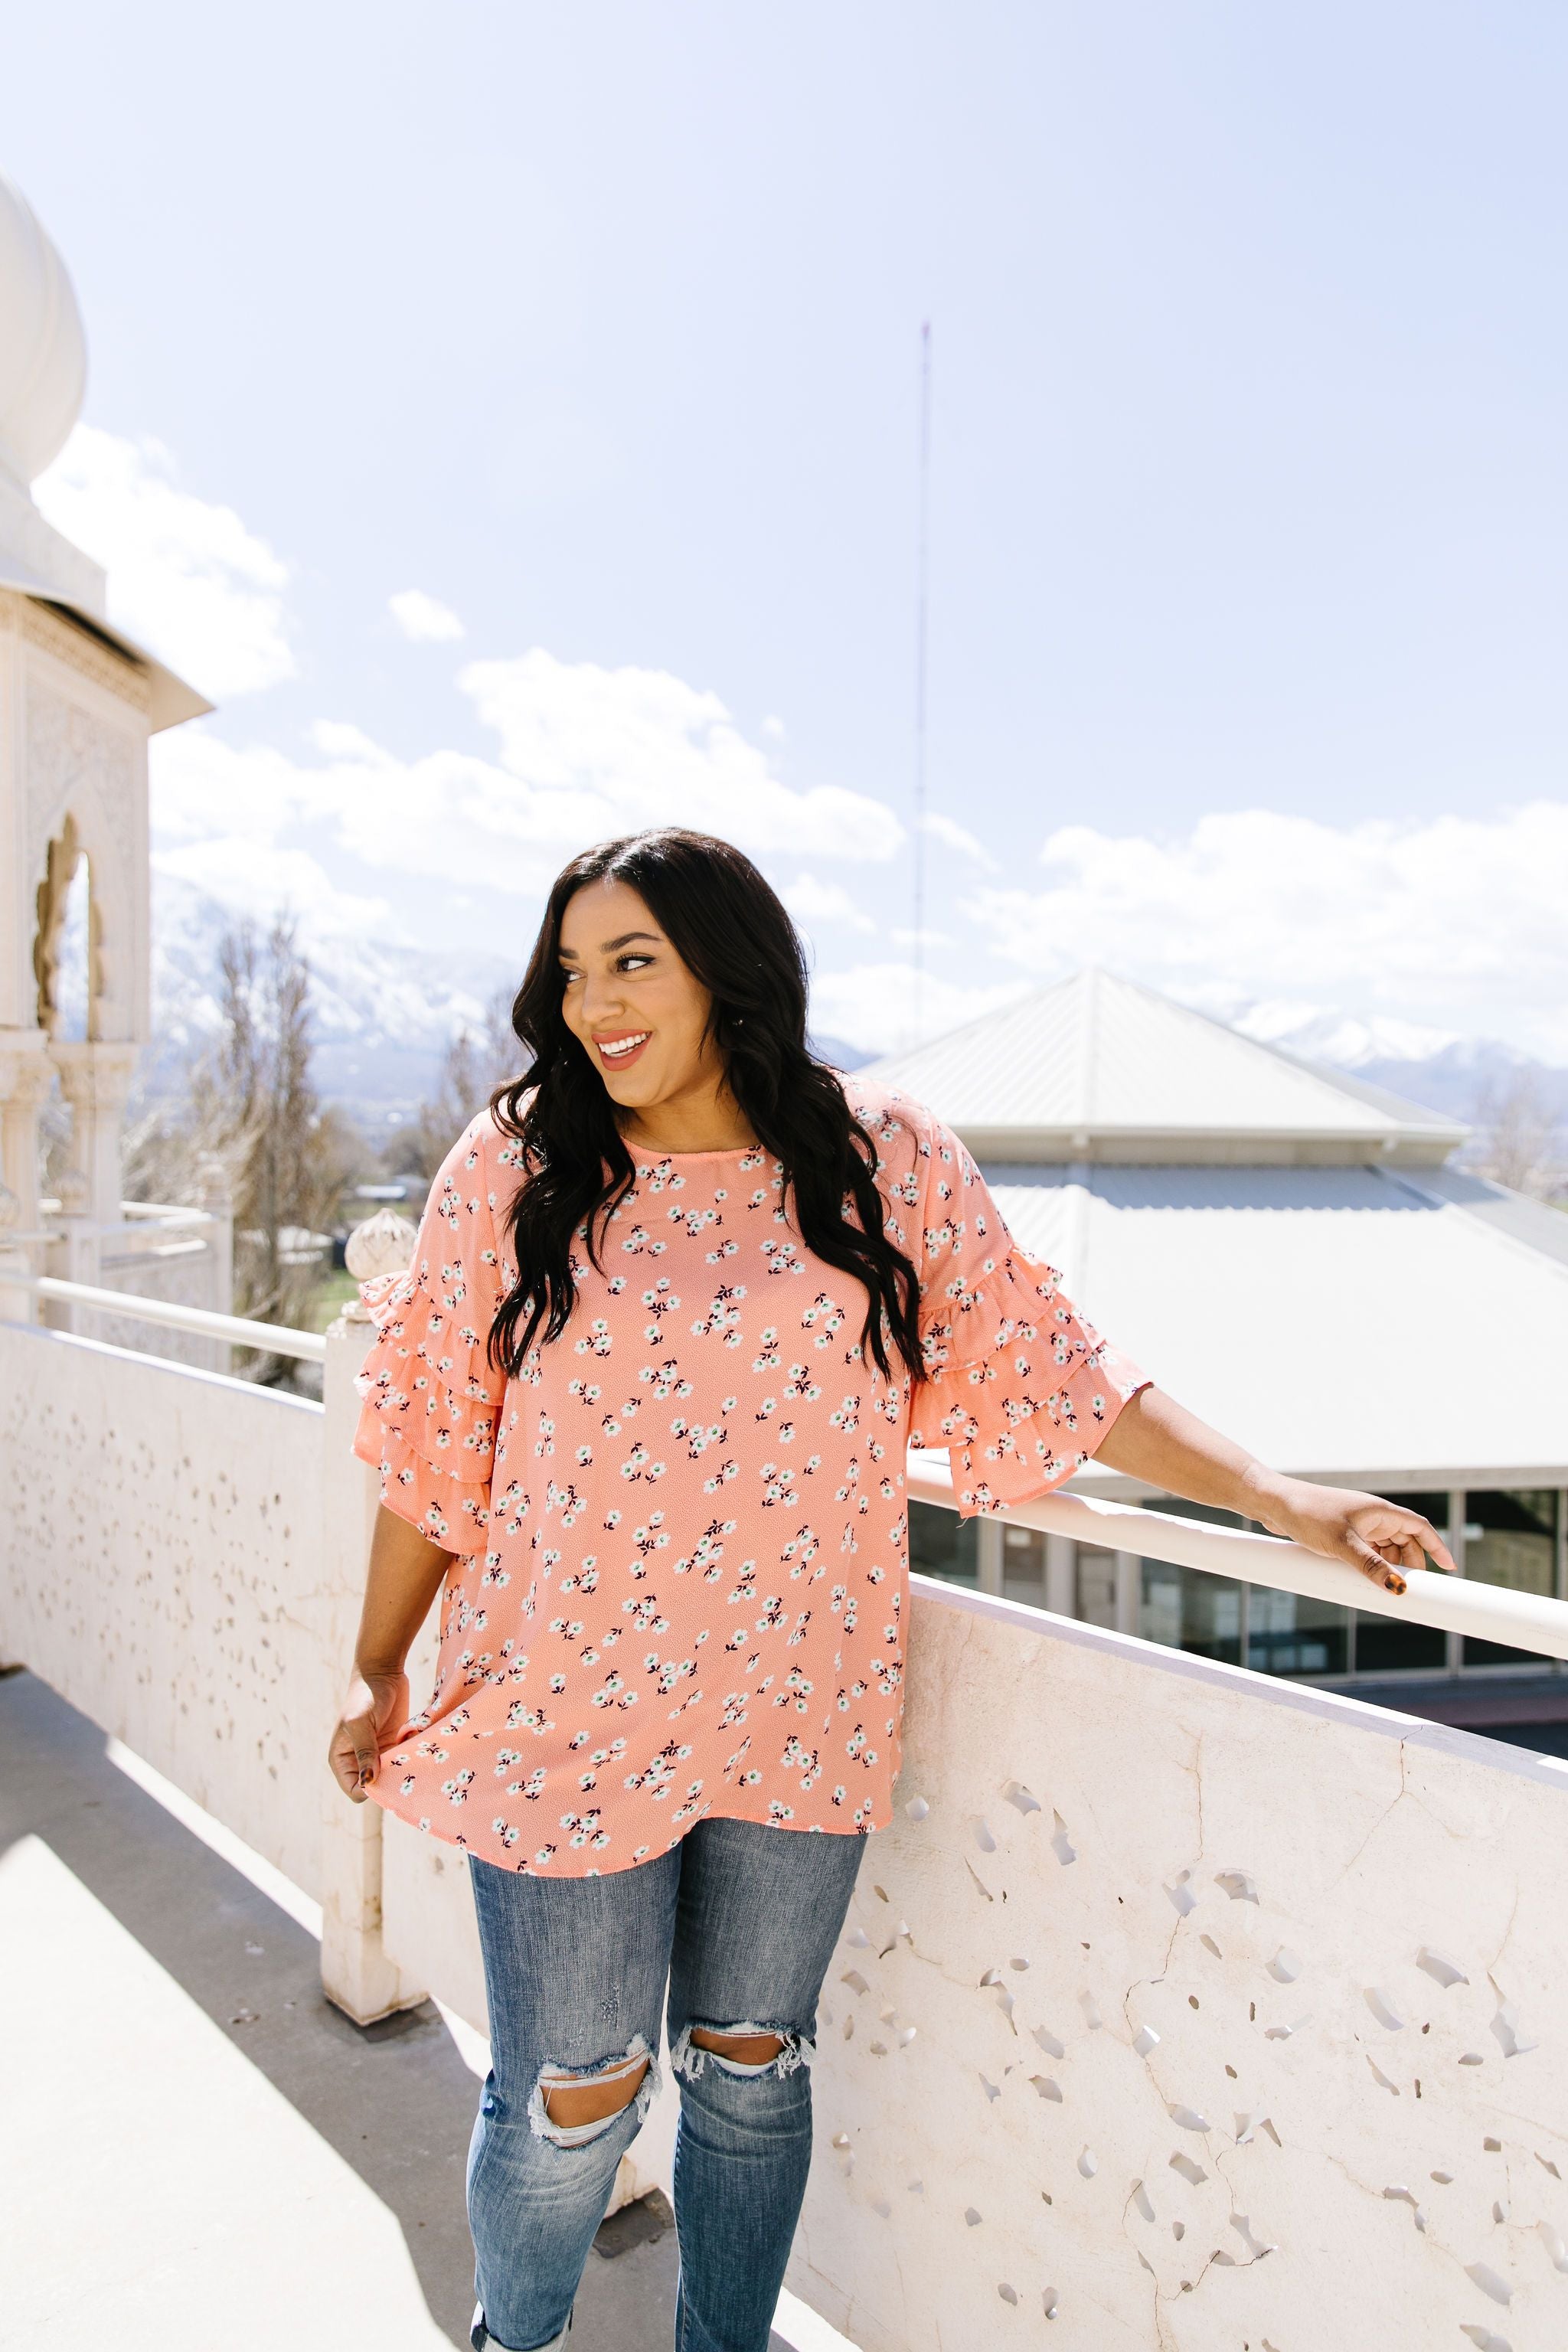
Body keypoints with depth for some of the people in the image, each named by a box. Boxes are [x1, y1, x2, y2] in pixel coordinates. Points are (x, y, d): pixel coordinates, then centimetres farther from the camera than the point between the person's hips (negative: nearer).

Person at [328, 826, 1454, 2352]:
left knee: (752, 2068, 19)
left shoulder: (885, 1161, -5)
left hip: (799, 1717, 1)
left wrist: (1278, 1500, -6)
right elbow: (436, 1443, 0)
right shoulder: (511, 1167, -6)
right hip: (565, 1713, -1)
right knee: (571, 2100, 12)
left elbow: (1046, 1373, 0)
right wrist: (376, 1675, 6)